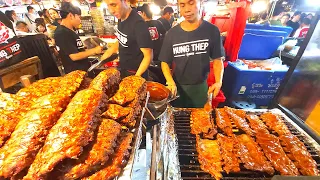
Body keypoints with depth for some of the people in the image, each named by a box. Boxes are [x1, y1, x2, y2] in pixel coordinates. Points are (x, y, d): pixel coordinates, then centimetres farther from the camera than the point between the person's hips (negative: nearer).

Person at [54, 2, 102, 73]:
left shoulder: (70, 31, 12)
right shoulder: (62, 33, -18)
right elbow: (74, 56, -23)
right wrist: (94, 50, -16)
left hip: (84, 69, 9)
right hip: (75, 73, -9)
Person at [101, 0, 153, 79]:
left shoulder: (138, 24, -24)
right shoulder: (121, 18, -1)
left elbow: (148, 56, -23)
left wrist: (136, 78, -28)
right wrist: (111, 50, 2)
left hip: (135, 73, -7)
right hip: (122, 70, 8)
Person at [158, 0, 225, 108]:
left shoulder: (212, 30, -6)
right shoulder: (172, 33, -6)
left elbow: (217, 59, -1)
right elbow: (165, 62, -2)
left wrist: (218, 82, -17)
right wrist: (170, 82, -19)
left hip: (200, 87, 0)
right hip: (177, 87, 1)